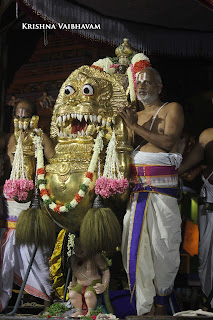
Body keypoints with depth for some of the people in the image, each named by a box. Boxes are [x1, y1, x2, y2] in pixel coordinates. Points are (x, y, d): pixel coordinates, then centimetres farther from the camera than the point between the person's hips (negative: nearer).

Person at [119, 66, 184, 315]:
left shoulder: (172, 109, 7)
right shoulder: (135, 116, 23)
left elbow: (168, 142, -9)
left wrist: (135, 127, -9)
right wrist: (130, 128, -3)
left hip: (162, 189, -5)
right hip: (135, 189, 5)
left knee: (162, 245, -5)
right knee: (136, 243, 0)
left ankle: (161, 303, 8)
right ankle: (144, 306, 8)